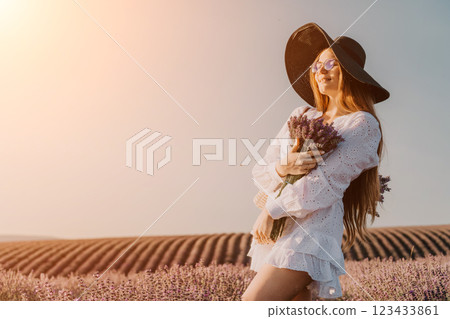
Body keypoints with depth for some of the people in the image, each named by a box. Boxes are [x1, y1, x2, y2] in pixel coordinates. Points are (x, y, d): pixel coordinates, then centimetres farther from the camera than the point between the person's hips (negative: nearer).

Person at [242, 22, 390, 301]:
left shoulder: (363, 125, -4)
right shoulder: (302, 115, 14)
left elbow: (325, 184, -13)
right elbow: (260, 171, 9)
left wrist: (272, 209, -8)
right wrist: (282, 168, -14)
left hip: (313, 233, -7)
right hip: (275, 230, 7)